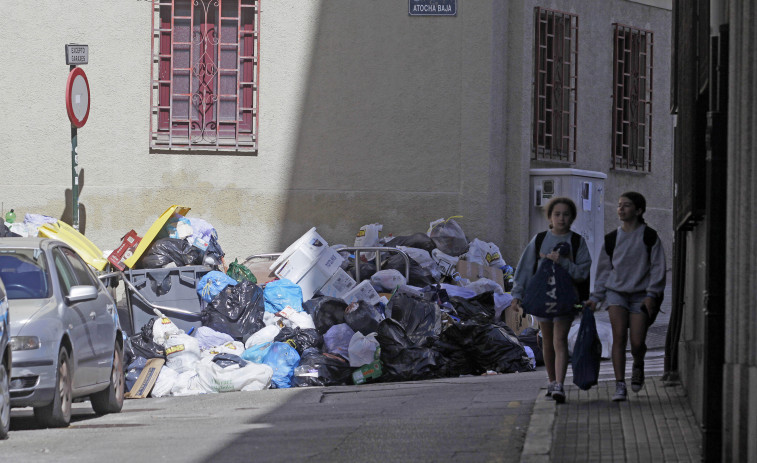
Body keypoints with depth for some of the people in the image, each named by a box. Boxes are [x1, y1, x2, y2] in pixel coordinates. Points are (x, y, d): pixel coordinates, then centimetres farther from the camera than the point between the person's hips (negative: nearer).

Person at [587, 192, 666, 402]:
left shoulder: (649, 237, -1)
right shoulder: (612, 239, 9)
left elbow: (658, 267, -3)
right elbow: (604, 269, 16)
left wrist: (651, 294, -12)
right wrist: (596, 297, 11)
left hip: (641, 295, -2)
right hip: (616, 291, 2)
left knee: (637, 343, -7)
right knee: (619, 336, -14)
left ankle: (638, 365, 30)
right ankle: (620, 386, -15)